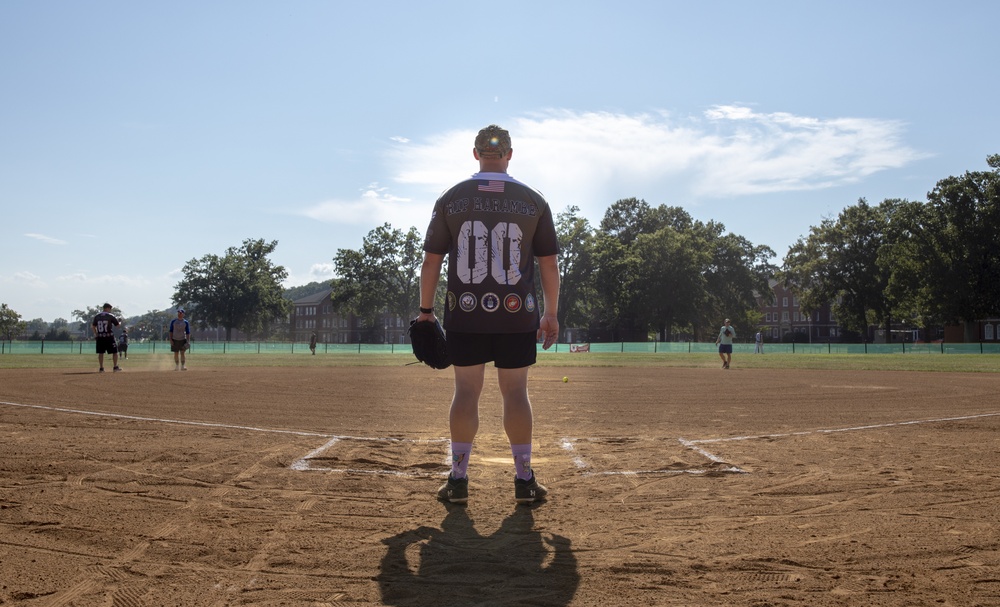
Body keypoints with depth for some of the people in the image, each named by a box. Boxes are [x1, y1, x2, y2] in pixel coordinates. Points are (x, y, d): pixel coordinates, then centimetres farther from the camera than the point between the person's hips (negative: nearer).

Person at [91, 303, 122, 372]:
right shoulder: (111, 316, -6)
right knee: (114, 351, 5)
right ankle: (115, 367, 3)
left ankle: (101, 368, 8)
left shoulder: (97, 316, 6)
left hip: (100, 337, 4)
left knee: (100, 353, 9)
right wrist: (120, 322, 21)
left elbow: (92, 326, 8)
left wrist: (96, 334, 16)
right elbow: (118, 324, 0)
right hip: (109, 337, -4)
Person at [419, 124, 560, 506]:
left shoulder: (451, 199, 3)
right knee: (515, 391, 6)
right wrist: (551, 314, 8)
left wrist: (426, 310, 9)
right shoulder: (533, 201, 3)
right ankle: (524, 480, 10)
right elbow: (549, 264, 2)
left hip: (465, 316, 0)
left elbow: (431, 262, 2)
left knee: (466, 391, 6)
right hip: (517, 316, 0)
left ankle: (458, 479, 7)